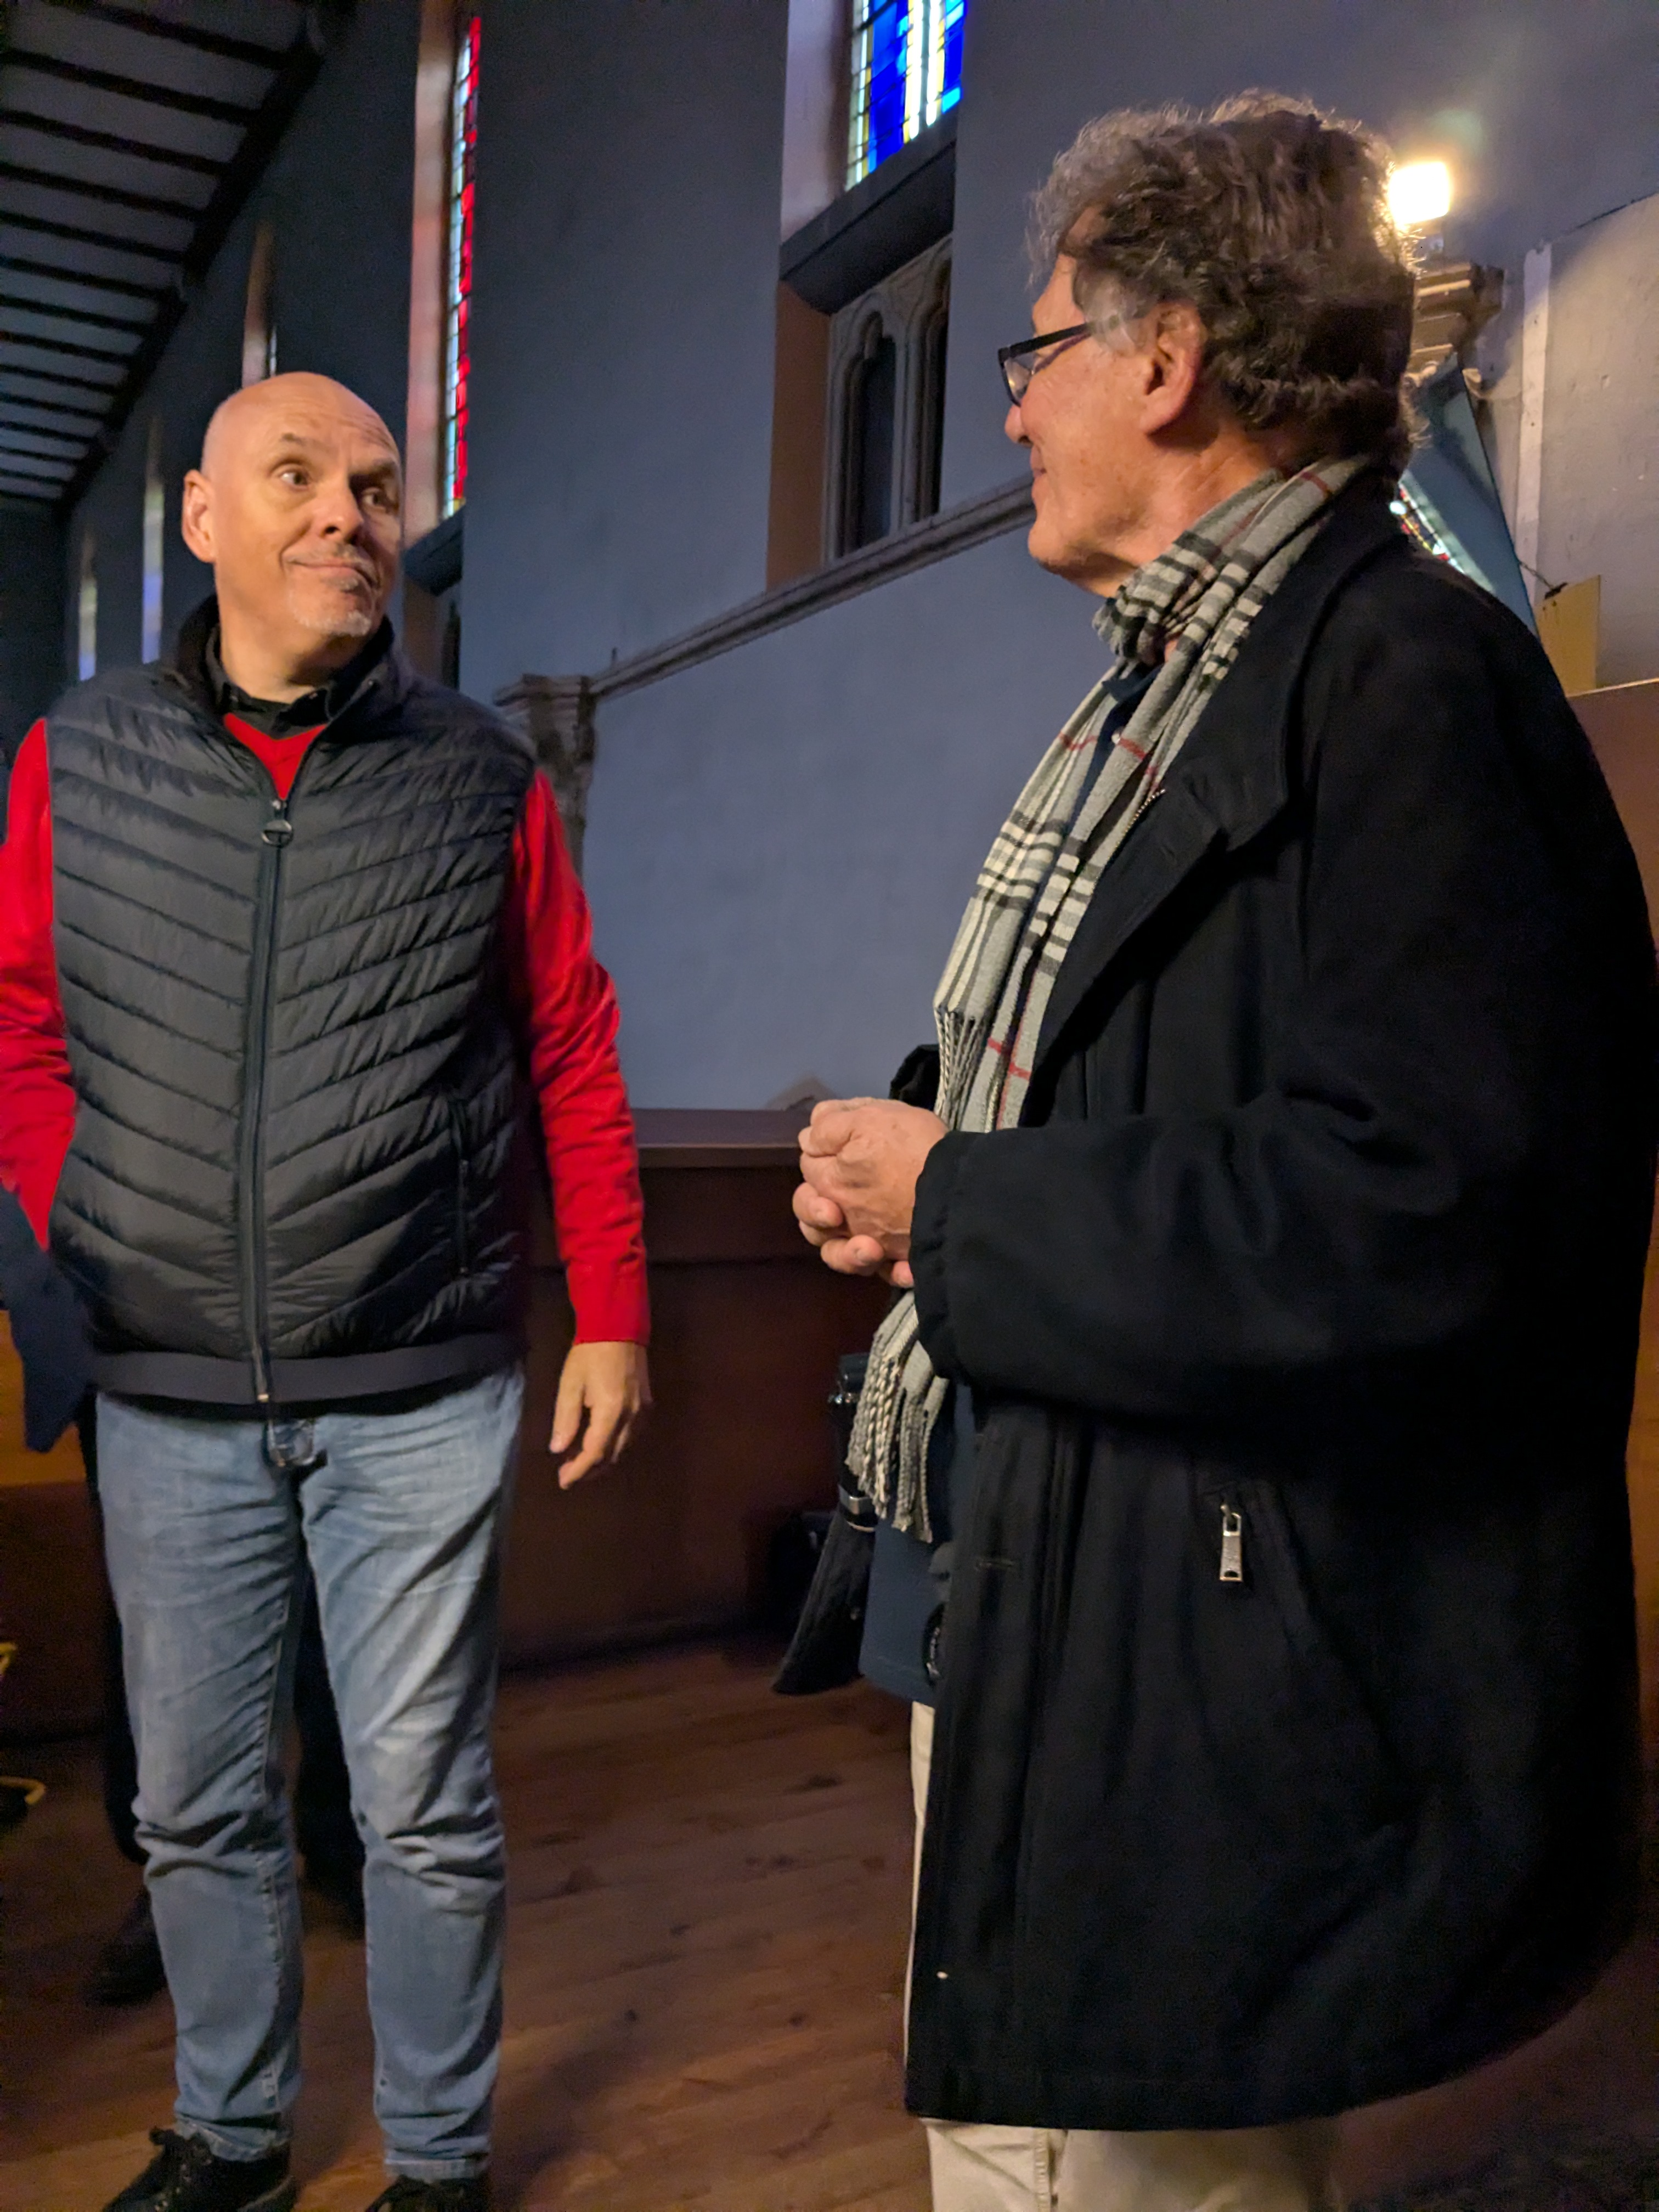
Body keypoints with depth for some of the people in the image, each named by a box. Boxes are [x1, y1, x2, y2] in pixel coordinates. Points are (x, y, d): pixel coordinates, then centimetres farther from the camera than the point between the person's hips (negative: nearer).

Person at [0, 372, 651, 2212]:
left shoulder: (479, 778, 1)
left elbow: (575, 1063, 2)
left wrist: (609, 1319, 0)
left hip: (419, 1390, -2)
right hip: (167, 1388, 2)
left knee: (426, 1810, 7)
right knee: (196, 1801, 16)